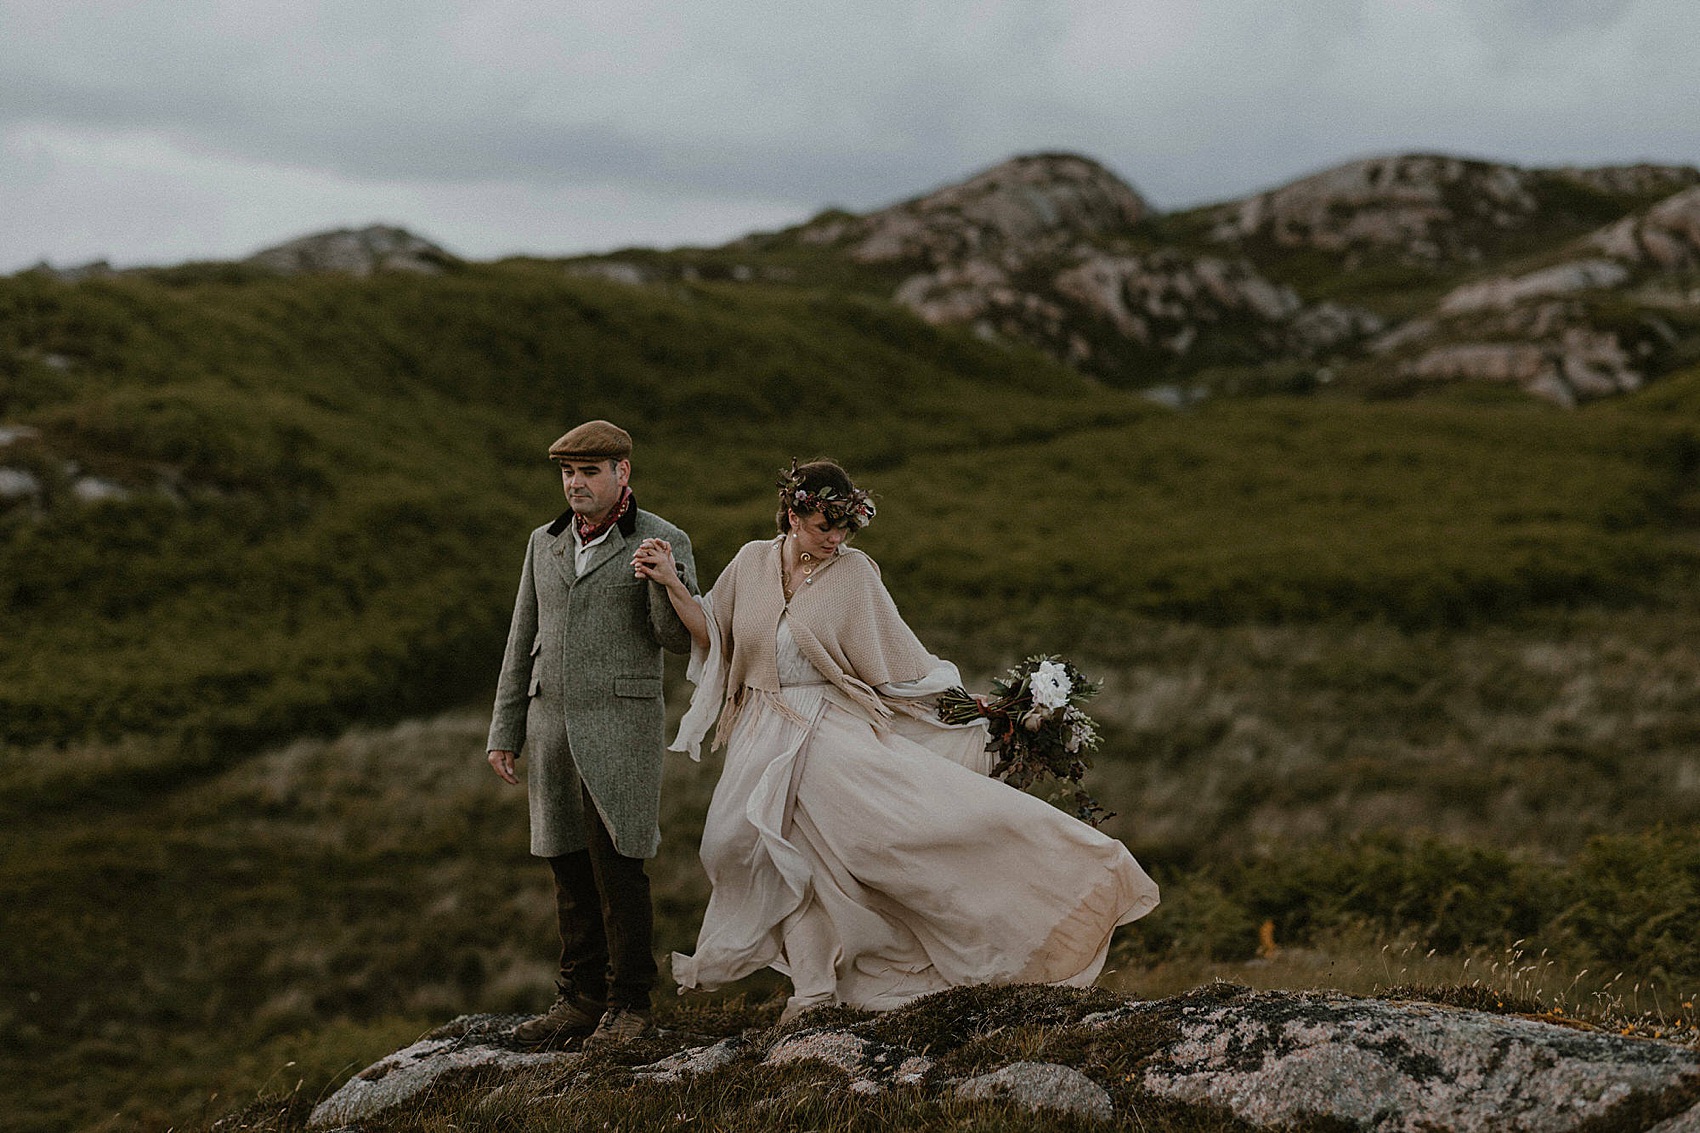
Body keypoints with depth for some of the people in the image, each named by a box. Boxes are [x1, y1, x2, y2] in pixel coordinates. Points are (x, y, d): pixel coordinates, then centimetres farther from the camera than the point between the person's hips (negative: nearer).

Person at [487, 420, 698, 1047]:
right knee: (570, 868, 8)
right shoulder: (545, 543, 11)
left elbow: (680, 637, -10)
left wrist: (665, 576, -28)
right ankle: (581, 999, 16)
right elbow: (523, 642, 14)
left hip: (621, 724, -5)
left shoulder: (664, 542, -3)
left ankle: (629, 1002, 4)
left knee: (617, 866, -7)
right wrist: (504, 732, 11)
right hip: (552, 724, 5)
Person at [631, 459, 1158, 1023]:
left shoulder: (853, 573, -4)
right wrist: (674, 584, 0)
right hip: (766, 739, 3)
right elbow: (712, 635, 12)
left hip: (835, 732, -3)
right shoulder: (753, 562, 4)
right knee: (792, 858, 2)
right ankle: (813, 990, 10)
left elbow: (900, 660, 1)